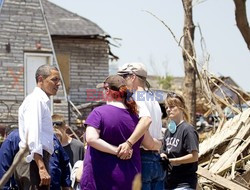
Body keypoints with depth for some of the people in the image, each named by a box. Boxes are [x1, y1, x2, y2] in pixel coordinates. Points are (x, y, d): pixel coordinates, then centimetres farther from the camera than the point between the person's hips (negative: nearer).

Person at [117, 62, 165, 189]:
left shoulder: (136, 97, -10)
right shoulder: (153, 98, 18)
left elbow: (146, 119, -31)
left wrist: (128, 143, -38)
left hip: (142, 159, -8)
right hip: (158, 159, 8)